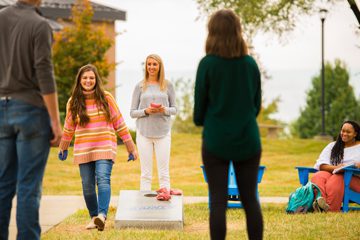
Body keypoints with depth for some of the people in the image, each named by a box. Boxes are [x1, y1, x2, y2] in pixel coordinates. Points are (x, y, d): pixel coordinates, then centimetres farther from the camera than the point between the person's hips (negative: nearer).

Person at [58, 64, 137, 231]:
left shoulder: (106, 98, 0)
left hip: (105, 148, -2)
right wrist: (63, 148, 28)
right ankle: (94, 217, 18)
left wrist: (131, 147, 4)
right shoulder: (73, 102, 6)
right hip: (83, 151, 3)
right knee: (87, 186, 3)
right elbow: (69, 128, 20)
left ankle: (102, 215, -31)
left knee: (103, 179, -20)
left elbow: (119, 123, 4)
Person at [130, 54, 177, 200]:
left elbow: (174, 109, 10)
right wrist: (146, 111, -13)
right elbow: (132, 112, 6)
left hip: (163, 133, 0)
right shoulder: (140, 87, 5)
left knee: (164, 171, -1)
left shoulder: (167, 86, 6)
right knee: (146, 173, 2)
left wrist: (165, 110, -11)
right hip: (144, 133, 0)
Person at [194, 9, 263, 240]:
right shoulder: (250, 63, 0)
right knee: (250, 199, 10)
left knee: (218, 201, 2)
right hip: (248, 141, 3)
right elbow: (256, 105, 8)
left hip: (216, 141, -3)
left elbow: (199, 108, -3)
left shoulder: (208, 64, -10)